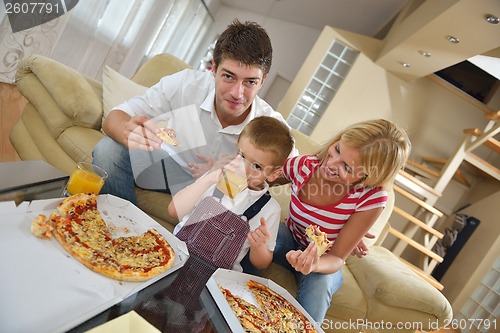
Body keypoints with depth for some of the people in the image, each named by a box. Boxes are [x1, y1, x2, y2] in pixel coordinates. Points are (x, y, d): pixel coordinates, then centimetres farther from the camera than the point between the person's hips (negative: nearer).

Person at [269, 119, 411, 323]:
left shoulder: (370, 198, -26)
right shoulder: (303, 166, -22)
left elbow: (337, 258, -20)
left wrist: (314, 265, -41)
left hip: (323, 262, -1)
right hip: (290, 241, 2)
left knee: (319, 283, -34)